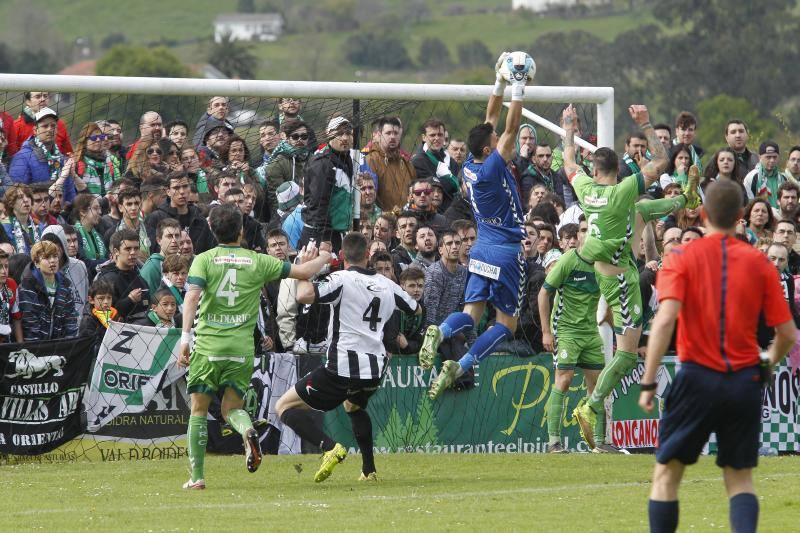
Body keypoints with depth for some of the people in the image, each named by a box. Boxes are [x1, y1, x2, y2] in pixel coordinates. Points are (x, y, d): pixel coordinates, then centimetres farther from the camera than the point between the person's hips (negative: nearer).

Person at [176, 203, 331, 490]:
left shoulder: (204, 260, 1)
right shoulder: (257, 261, 6)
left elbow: (192, 296, -14)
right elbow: (302, 272, 8)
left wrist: (185, 337, -18)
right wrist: (323, 258, 28)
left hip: (207, 345, -1)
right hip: (242, 348, 1)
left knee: (198, 410, 9)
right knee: (231, 408, 12)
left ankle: (196, 476, 4)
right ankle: (247, 431, -24)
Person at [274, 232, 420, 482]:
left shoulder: (342, 279, -8)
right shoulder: (387, 285, 11)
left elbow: (304, 295, -24)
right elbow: (416, 309, 29)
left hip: (343, 367, -6)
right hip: (375, 369, 6)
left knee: (285, 406, 3)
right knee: (354, 406, 39)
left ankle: (329, 447, -19)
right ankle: (369, 470, 31)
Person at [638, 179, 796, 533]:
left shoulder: (681, 259, -2)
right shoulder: (759, 262, 3)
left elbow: (665, 319, -17)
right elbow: (787, 333, 2)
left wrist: (648, 382, -15)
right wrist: (769, 364, 24)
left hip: (698, 378, -2)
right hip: (746, 381, 2)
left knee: (666, 474, 10)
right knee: (740, 477, 12)